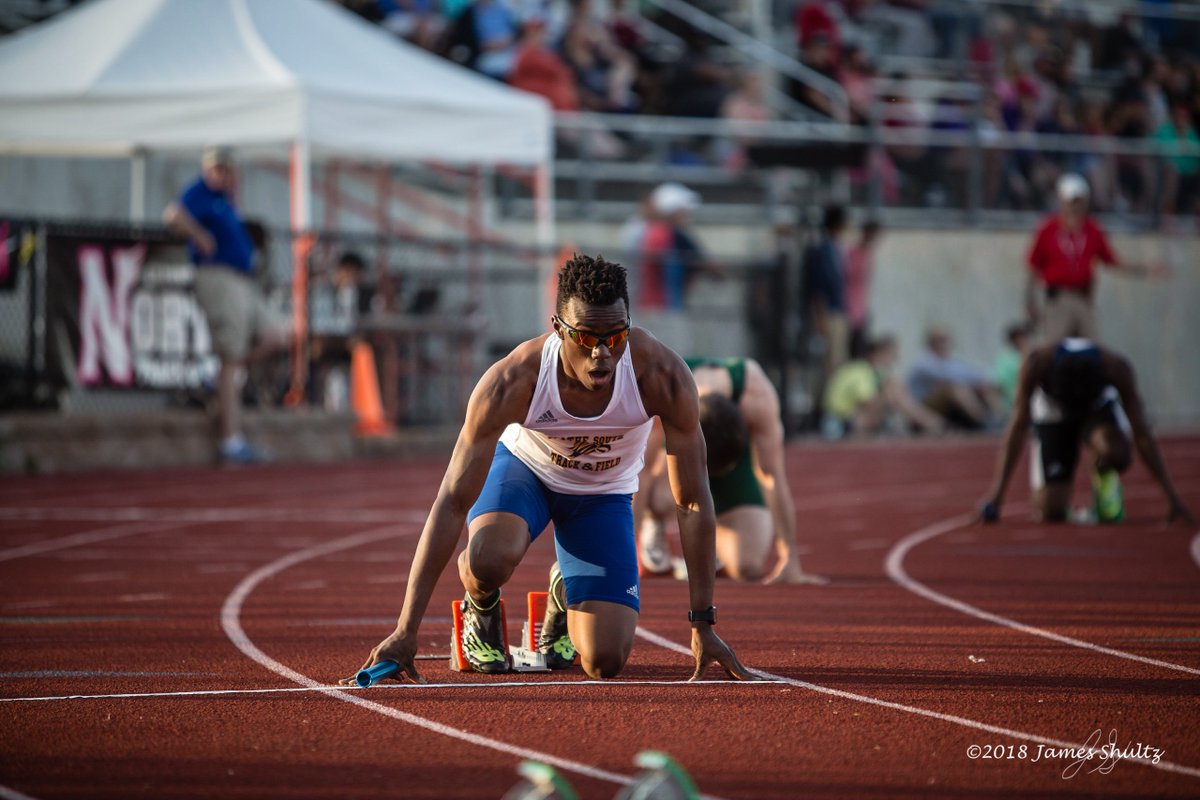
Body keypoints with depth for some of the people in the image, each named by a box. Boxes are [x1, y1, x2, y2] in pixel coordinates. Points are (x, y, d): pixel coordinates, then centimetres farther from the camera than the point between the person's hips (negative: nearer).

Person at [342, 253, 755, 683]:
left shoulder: (663, 377, -33)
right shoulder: (510, 383, -36)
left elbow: (693, 502, -22)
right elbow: (452, 503, -32)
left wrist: (702, 624, -22)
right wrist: (405, 632, -35)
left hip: (603, 494, 2)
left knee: (605, 661, -14)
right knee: (490, 558, -38)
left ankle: (565, 594, 23)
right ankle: (481, 609, 2)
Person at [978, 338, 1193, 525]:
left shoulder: (1117, 368, -34)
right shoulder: (1037, 364, -36)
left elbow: (1142, 434, -26)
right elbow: (1018, 428, -31)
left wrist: (1172, 497, -25)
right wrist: (996, 494, -36)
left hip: (1099, 408, 0)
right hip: (1053, 416, 0)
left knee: (1118, 455, -37)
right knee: (1049, 513, -15)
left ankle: (1104, 476, -1)